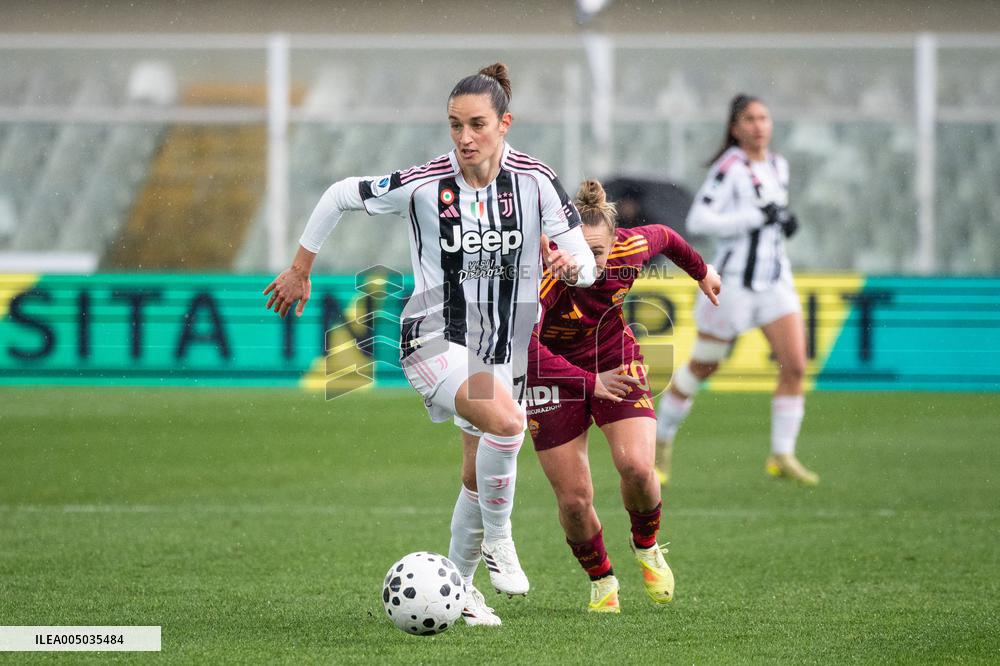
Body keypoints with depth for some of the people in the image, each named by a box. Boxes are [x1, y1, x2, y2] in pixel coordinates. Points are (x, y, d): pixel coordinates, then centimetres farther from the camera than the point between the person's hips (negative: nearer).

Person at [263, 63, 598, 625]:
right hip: (434, 337, -4)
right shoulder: (424, 183, -16)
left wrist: (574, 266, -33)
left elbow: (587, 263, -9)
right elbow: (340, 196, -1)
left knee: (481, 475, 12)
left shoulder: (535, 180, -11)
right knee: (506, 421, -31)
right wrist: (300, 271, 6)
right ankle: (498, 538, -12)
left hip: (503, 344, 4)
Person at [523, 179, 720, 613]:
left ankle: (646, 546, 12)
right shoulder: (546, 274, -34)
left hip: (616, 361, 2)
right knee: (574, 498, -5)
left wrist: (701, 272, 23)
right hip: (554, 372, -2)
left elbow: (663, 237, 4)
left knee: (636, 467, -20)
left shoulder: (631, 248, -21)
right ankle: (601, 581, 23)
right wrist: (589, 383, -46)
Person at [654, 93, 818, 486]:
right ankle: (661, 439, 27)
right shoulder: (729, 168, -13)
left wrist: (785, 220, 6)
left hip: (775, 281, 6)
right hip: (734, 283, -6)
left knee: (795, 365, -8)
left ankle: (782, 456, -3)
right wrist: (756, 217, -24)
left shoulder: (777, 166, 10)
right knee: (703, 367, 6)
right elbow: (697, 220, -23)